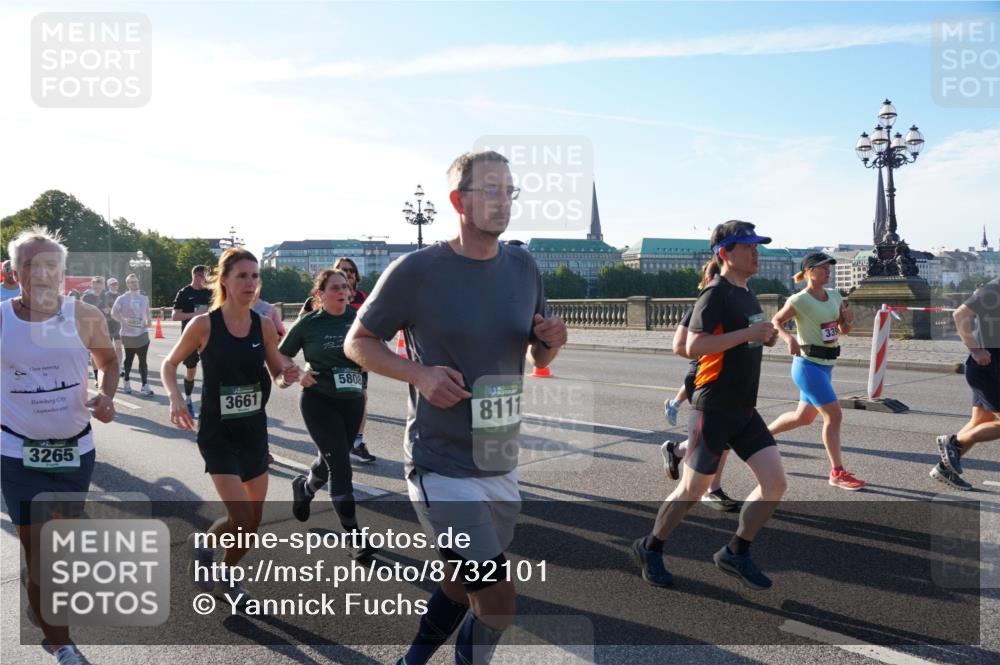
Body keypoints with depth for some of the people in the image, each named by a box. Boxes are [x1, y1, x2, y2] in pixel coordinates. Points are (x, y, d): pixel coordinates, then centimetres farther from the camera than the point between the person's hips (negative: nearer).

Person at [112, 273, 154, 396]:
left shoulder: (144, 298, 11)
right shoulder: (122, 299, -2)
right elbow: (113, 313, -2)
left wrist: (149, 320, 3)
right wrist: (124, 320, -17)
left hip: (142, 333, 3)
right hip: (128, 334, -3)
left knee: (143, 360, -2)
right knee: (129, 359, 8)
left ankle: (145, 386, -4)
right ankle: (126, 382, 25)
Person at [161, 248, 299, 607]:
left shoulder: (263, 325, -4)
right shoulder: (204, 324, -13)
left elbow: (278, 375, 5)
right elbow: (169, 365, 0)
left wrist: (287, 376, -18)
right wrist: (176, 398, -18)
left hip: (255, 429, 4)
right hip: (217, 432, -4)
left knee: (255, 518, 11)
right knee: (241, 518, -12)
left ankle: (227, 575, 39)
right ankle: (202, 544, 22)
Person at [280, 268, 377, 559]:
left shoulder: (359, 318, 0)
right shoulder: (308, 323, -6)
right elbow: (282, 356, 4)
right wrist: (298, 375, -13)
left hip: (352, 401, 4)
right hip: (318, 401, -4)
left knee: (332, 459, 18)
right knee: (340, 463, -8)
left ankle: (303, 487, 52)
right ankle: (353, 533, 2)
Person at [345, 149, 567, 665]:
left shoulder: (522, 267, 4)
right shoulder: (416, 270, -12)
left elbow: (539, 360, 13)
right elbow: (357, 342, -2)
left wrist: (550, 341, -11)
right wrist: (419, 373, -19)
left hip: (501, 466, 6)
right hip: (442, 469, -6)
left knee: (461, 589, 21)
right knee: (498, 604, -8)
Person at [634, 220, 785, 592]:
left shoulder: (747, 293, 15)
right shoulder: (716, 294, -13)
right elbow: (694, 346, -25)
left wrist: (765, 338, 7)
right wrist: (748, 333, -24)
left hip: (744, 410, 8)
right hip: (713, 410, -8)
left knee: (775, 483, -1)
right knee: (692, 491, 1)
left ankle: (735, 554, 17)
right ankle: (650, 549, 23)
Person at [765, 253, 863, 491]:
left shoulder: (834, 296, 7)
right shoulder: (799, 300, -13)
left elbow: (844, 331, 14)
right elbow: (775, 322, -4)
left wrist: (848, 320, -9)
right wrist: (789, 338, -22)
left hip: (826, 365, 8)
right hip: (808, 365, -8)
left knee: (804, 417, 16)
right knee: (834, 415, -9)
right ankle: (837, 473, 2)